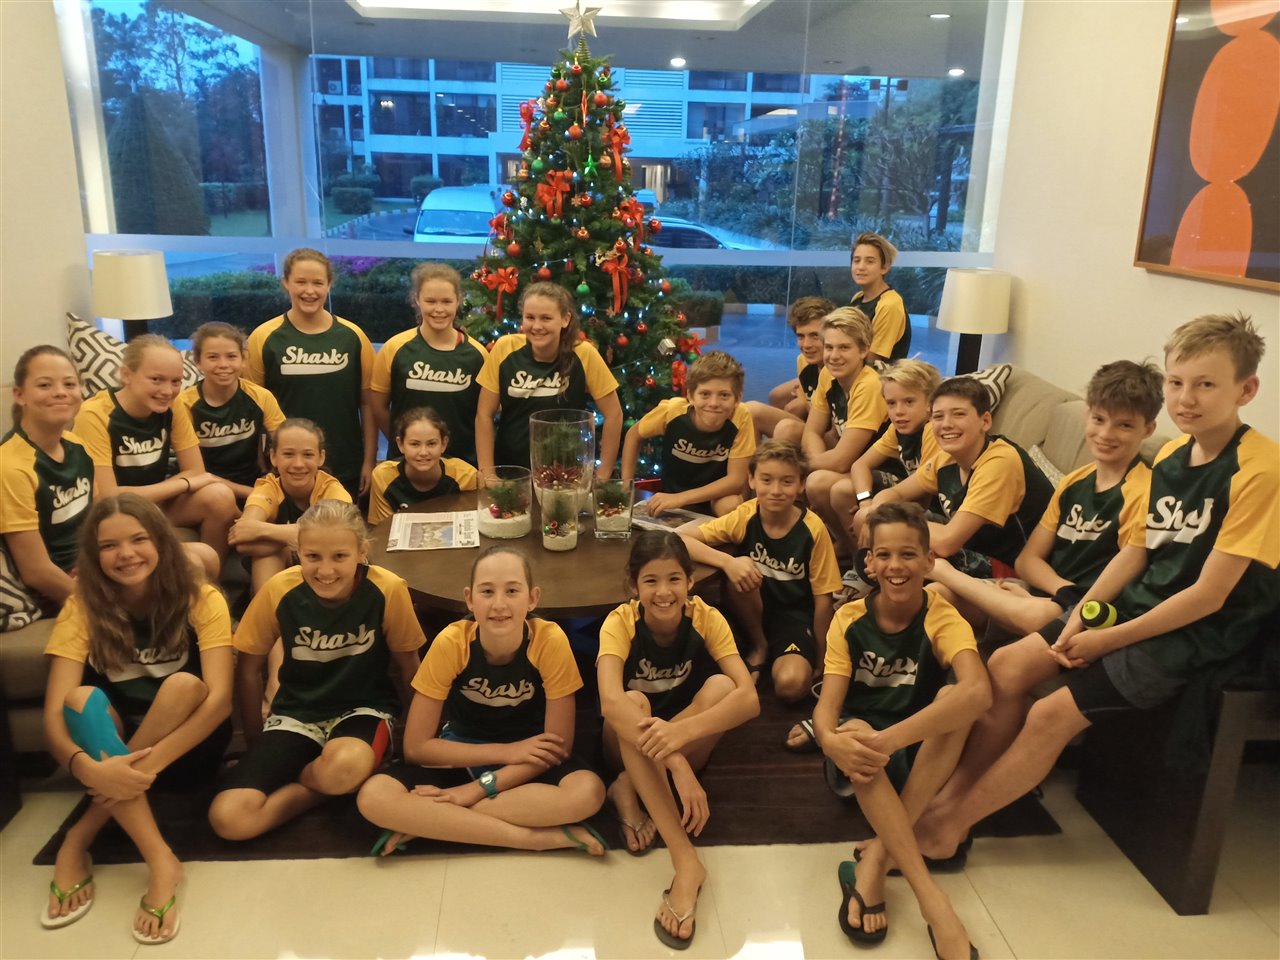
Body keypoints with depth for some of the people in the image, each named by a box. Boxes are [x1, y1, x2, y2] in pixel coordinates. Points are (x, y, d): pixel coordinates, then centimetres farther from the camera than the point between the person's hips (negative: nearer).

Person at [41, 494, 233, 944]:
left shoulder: (201, 600, -14)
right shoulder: (83, 607, -10)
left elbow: (219, 698, -24)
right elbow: (54, 713, -21)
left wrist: (151, 763, -38)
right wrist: (89, 768, -41)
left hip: (187, 750, -1)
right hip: (113, 750, 1)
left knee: (183, 686, -32)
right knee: (83, 699, -30)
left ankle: (77, 841, -23)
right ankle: (159, 859, -37)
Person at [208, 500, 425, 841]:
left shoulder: (388, 590, -19)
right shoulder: (279, 590, -15)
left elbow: (407, 667, -2)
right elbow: (248, 670, 1)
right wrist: (258, 746, 6)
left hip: (364, 708, -1)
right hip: (296, 713, 2)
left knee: (345, 767, -39)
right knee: (229, 818, -22)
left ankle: (296, 777, -4)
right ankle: (324, 784, 1)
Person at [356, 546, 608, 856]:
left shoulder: (551, 641, -24)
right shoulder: (450, 643, -22)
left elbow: (557, 745, -17)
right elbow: (415, 746, -16)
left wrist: (478, 788, -23)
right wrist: (507, 751, -22)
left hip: (528, 751, 0)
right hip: (462, 754, 1)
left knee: (588, 792, -33)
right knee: (374, 797, -27)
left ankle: (424, 823, -21)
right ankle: (541, 837, -25)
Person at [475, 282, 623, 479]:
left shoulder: (583, 354, -14)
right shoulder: (505, 348, -10)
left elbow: (613, 415, -7)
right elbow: (484, 415, -4)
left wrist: (602, 476, -7)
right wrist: (487, 474, -7)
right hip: (509, 470, 1)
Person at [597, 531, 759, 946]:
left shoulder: (706, 618, -17)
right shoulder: (620, 622, -21)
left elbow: (749, 698, -31)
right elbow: (610, 701, -39)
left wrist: (681, 731, -49)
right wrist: (675, 765, -52)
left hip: (688, 746, 1)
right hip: (629, 747, -1)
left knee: (721, 685, -28)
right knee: (635, 702, -36)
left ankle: (629, 790, -21)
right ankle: (686, 860, -40)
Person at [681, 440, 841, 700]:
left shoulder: (813, 530, -18)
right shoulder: (745, 517, -15)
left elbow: (823, 600, -10)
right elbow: (680, 539, -21)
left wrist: (819, 664, -5)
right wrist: (727, 561, -37)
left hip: (795, 617, -2)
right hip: (754, 613, 3)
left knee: (791, 685, -30)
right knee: (741, 575, -30)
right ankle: (759, 647, -4)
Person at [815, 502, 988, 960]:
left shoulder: (942, 618, -13)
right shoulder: (849, 620, -7)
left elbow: (978, 691, -34)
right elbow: (827, 706, -15)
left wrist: (891, 738, -46)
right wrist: (832, 740, -41)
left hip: (922, 755, 0)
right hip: (866, 760, 1)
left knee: (952, 697, -30)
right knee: (854, 730, -34)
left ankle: (875, 860, -30)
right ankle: (932, 900, -38)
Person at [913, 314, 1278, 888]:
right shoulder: (1172, 455, 4)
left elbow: (1208, 595, -20)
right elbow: (1135, 550, 8)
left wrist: (1107, 640, -16)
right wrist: (1081, 613, -6)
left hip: (1198, 634, -8)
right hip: (1138, 605, 8)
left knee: (1053, 714, -16)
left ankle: (946, 829, 0)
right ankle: (952, 797, 7)